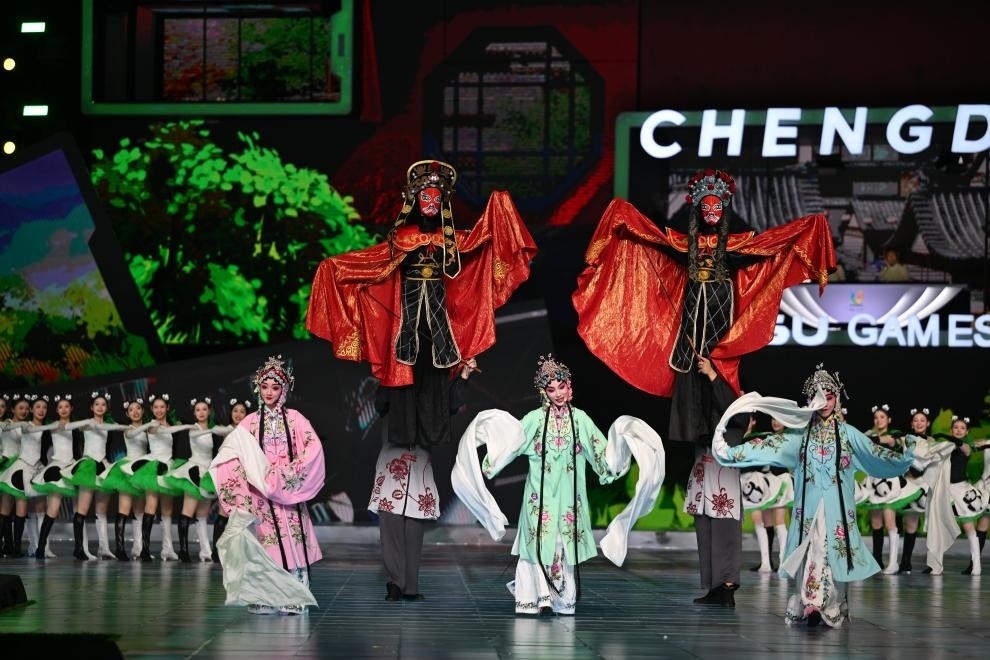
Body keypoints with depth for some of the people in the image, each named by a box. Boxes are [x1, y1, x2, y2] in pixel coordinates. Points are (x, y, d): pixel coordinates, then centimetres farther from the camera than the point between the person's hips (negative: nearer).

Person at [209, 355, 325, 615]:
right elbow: (231, 455, 3)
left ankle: (292, 598, -4)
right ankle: (265, 599, -2)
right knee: (265, 547, -5)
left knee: (291, 543, -6)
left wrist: (289, 474, -13)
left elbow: (314, 448, -6)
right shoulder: (250, 423, 8)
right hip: (260, 494, 1)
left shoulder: (294, 419, 6)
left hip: (287, 492, -1)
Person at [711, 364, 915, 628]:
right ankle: (811, 604, -7)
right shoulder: (800, 432, 7)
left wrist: (903, 458, -17)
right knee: (810, 552, -6)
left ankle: (832, 607, 4)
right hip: (809, 504, 0)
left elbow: (873, 452, -2)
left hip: (837, 505, 0)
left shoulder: (846, 433, 6)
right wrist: (731, 452, -7)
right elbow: (768, 446, 2)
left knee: (834, 552, -2)